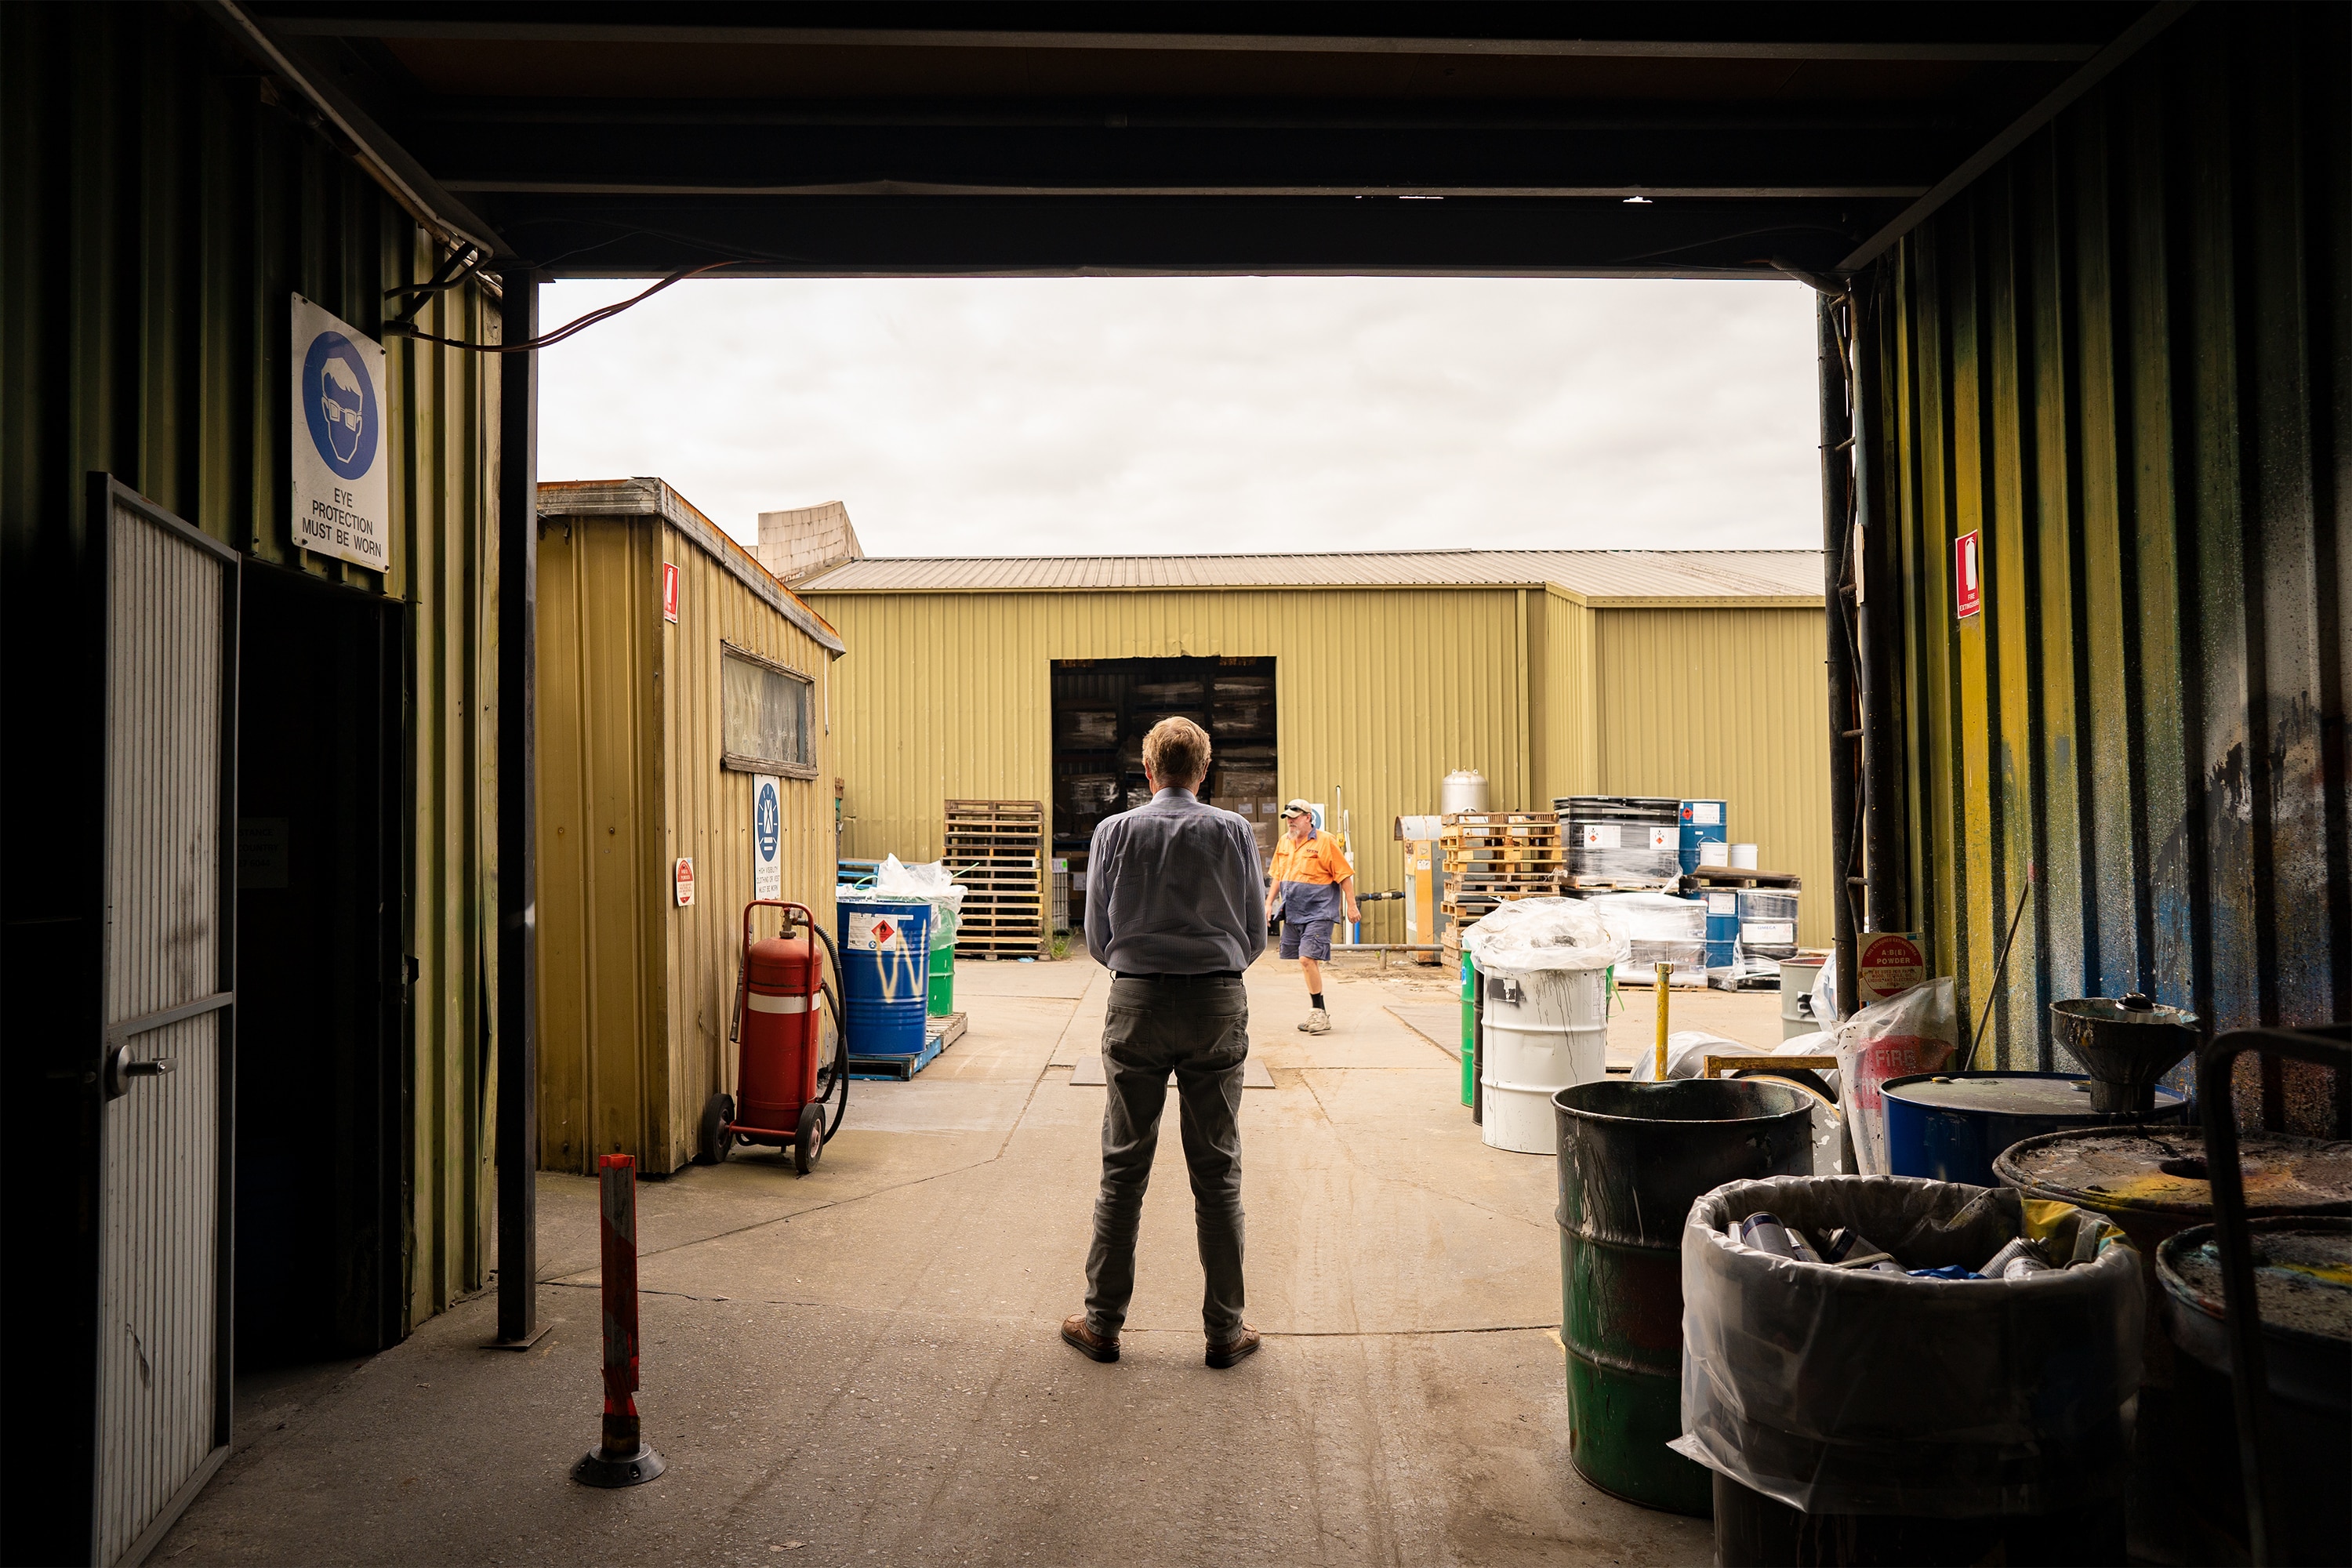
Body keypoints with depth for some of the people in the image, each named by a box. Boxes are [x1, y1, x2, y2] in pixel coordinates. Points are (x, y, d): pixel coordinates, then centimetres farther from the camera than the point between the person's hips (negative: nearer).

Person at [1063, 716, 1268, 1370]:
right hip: (1218, 1005, 0)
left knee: (1123, 1170, 7)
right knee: (1217, 1173, 6)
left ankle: (1102, 1323, 16)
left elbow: (1097, 935, 5)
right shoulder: (1235, 832, 0)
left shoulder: (1115, 831, 0)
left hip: (1138, 1003, 0)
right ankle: (1224, 1329, 13)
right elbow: (1255, 935, 6)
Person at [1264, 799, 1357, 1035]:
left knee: (1307, 959, -17)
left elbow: (1345, 875, -6)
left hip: (1318, 913, -7)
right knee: (1309, 963, 11)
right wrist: (1269, 903, 16)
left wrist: (1351, 905, -8)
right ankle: (1318, 1013, 19)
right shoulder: (1284, 842, 12)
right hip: (1292, 914, 7)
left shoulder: (1325, 841, -7)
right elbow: (1278, 876, 22)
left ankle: (1320, 1012, -7)